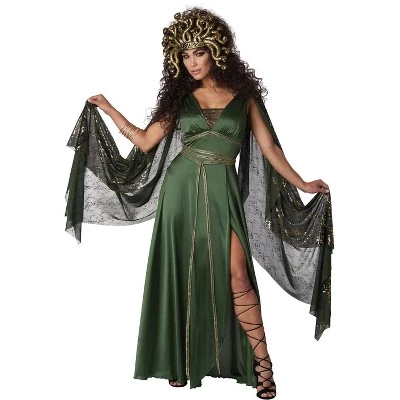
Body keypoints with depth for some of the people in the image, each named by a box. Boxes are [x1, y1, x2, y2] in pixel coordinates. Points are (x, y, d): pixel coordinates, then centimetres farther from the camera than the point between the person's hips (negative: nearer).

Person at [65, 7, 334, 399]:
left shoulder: (243, 95, 4)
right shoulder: (180, 95, 9)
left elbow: (269, 148, 6)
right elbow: (145, 141, 10)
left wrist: (302, 184, 2)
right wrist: (106, 109, 9)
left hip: (222, 192, -2)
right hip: (181, 189, 2)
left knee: (237, 277, -11)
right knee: (180, 276, 6)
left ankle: (261, 361, 2)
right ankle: (181, 360, 21)